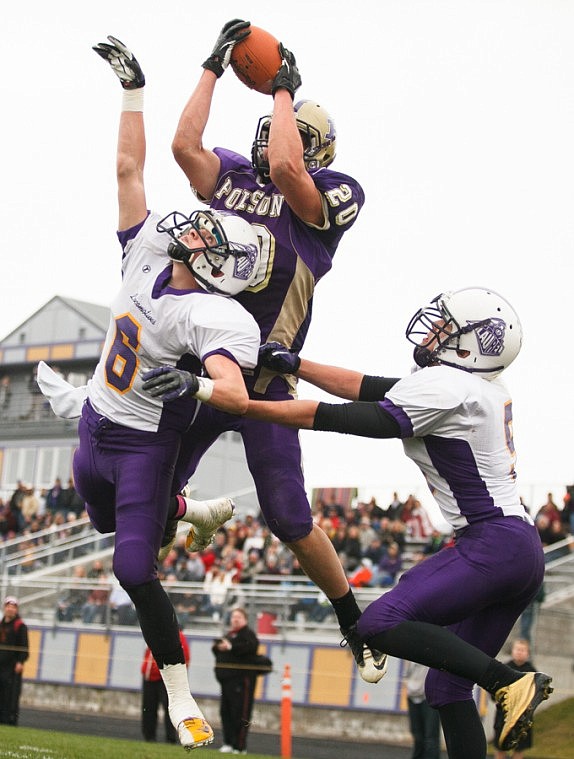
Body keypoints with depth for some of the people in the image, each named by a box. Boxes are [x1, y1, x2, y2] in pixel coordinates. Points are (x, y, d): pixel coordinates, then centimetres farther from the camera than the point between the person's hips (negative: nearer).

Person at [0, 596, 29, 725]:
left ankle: (11, 719, -8)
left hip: (13, 666, -7)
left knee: (11, 695, -9)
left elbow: (24, 646, -10)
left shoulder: (20, 626, -5)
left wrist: (20, 662, -18)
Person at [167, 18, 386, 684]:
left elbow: (284, 168, -21)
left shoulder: (329, 196, -3)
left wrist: (283, 88, -8)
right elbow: (184, 143, -4)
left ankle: (356, 627, 15)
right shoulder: (230, 176, 11)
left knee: (290, 522, -5)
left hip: (263, 380, -5)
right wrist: (214, 67, 1)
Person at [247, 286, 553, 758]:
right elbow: (371, 390, 18)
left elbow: (341, 419, -14)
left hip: (495, 546, -10)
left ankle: (511, 682, -18)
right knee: (446, 685, 10)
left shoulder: (444, 388, -13)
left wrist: (238, 404, -12)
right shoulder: (480, 388, 14)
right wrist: (295, 365, 15)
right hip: (521, 549, 10)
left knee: (380, 625, -18)